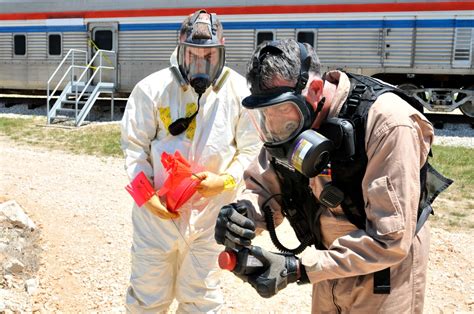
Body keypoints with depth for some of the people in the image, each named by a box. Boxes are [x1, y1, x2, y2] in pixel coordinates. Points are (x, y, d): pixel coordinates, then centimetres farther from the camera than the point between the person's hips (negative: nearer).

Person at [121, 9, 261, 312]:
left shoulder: (239, 92, -6)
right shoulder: (152, 89, -7)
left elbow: (252, 149, 0)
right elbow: (135, 146, -1)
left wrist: (226, 180, -17)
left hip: (209, 213, 0)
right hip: (157, 210, 0)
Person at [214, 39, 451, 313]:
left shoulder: (387, 124, -29)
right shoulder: (291, 118, -10)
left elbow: (390, 239, -30)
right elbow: (264, 188, -4)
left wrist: (299, 268, -34)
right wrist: (243, 215, -27)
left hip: (384, 272, -5)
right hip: (331, 264, 6)